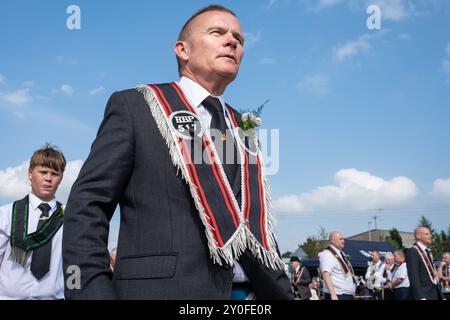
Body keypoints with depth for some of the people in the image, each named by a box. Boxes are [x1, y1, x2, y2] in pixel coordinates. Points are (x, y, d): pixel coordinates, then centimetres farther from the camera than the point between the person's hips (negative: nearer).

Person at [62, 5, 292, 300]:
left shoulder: (243, 131, 14)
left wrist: (281, 293, 11)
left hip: (223, 293, 6)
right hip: (151, 288, -5)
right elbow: (88, 204, -7)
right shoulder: (134, 107, -1)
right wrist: (91, 289, -19)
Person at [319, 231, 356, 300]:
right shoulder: (328, 254, -12)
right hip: (337, 295, -9)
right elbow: (326, 275, -23)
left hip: (349, 294, 9)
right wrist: (333, 294, -31)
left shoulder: (342, 254, 16)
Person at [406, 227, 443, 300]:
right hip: (424, 294, -9)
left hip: (435, 294, 9)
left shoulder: (428, 252, 17)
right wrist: (420, 297, -24)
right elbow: (414, 277, -17)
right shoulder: (412, 252, -10)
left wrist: (441, 296, 16)